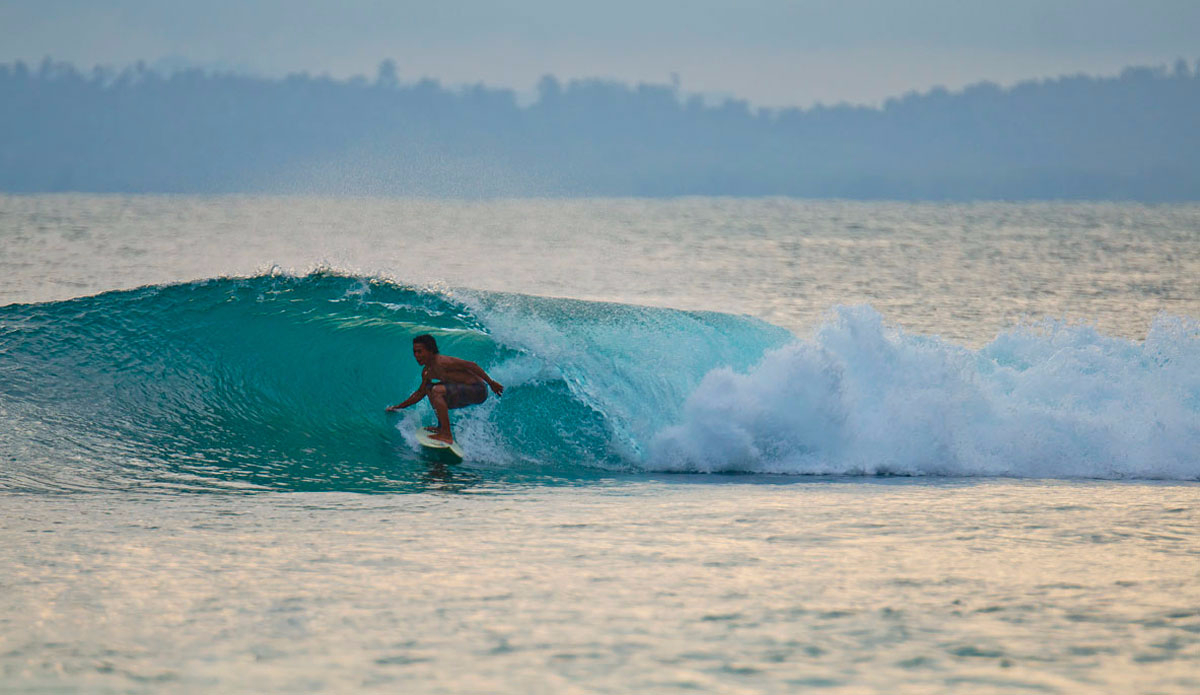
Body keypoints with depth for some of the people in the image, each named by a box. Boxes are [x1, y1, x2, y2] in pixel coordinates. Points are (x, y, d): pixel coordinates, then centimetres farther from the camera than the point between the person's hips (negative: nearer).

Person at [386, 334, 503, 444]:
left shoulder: (441, 362, -20)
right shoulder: (427, 373, 9)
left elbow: (471, 365, -21)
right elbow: (420, 393, 26)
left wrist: (491, 383, -21)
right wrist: (399, 407, 24)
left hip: (478, 390, -10)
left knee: (437, 390, -27)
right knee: (429, 389, 18)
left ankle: (447, 435, -27)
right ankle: (442, 428, 15)